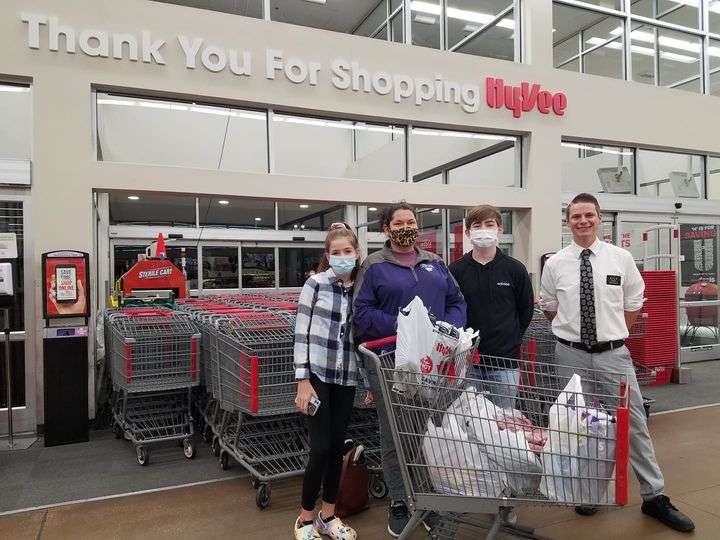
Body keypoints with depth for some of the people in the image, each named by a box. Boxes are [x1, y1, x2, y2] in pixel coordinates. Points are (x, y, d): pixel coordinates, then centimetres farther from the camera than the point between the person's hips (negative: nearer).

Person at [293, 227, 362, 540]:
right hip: (317, 375, -4)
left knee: (337, 446, 11)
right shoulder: (316, 283, -6)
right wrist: (303, 380, -12)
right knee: (321, 448, -3)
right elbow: (301, 332, -8)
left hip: (347, 379, 4)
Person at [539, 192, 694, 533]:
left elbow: (633, 304, 12)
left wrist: (614, 333, 9)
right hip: (571, 355, 0)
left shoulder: (621, 258, 0)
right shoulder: (554, 264, -2)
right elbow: (548, 308, 12)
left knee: (634, 424, 5)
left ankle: (654, 497, 22)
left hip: (613, 354, 0)